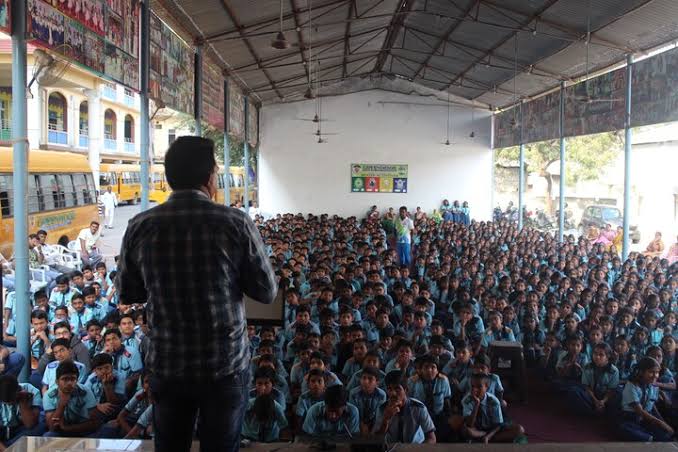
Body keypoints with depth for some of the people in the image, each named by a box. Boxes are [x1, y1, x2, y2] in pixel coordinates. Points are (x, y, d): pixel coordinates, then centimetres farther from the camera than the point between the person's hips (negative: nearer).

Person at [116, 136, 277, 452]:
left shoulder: (139, 226, -7)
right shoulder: (235, 222, -14)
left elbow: (126, 295, 5)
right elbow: (267, 292, -7)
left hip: (167, 364, 2)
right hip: (227, 364, -2)